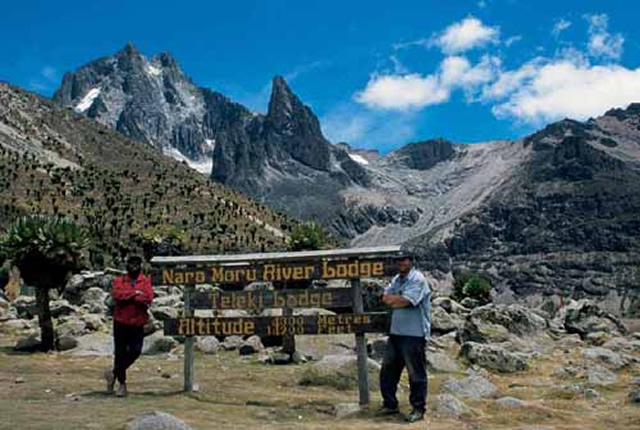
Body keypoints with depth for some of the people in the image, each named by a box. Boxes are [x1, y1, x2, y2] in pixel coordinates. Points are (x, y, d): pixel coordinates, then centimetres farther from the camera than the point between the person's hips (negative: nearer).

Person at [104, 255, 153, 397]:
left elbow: (148, 298, -11)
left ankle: (114, 372, 15)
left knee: (135, 351, -7)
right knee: (120, 352, 6)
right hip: (121, 321, 0)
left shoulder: (146, 281, 4)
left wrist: (127, 297, -11)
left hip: (138, 323, 0)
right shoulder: (119, 281, 6)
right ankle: (122, 383, 21)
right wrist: (135, 294, -14)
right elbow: (116, 294, -12)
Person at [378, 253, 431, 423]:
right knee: (387, 370, 13)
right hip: (396, 332, 8)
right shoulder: (396, 279, 14)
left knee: (416, 373, 1)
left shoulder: (418, 279, -12)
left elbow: (405, 301, -21)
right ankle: (390, 404, 26)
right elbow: (385, 298, 7)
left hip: (414, 334, -8)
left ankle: (418, 409, 13)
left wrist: (392, 298, -4)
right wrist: (399, 299, -11)